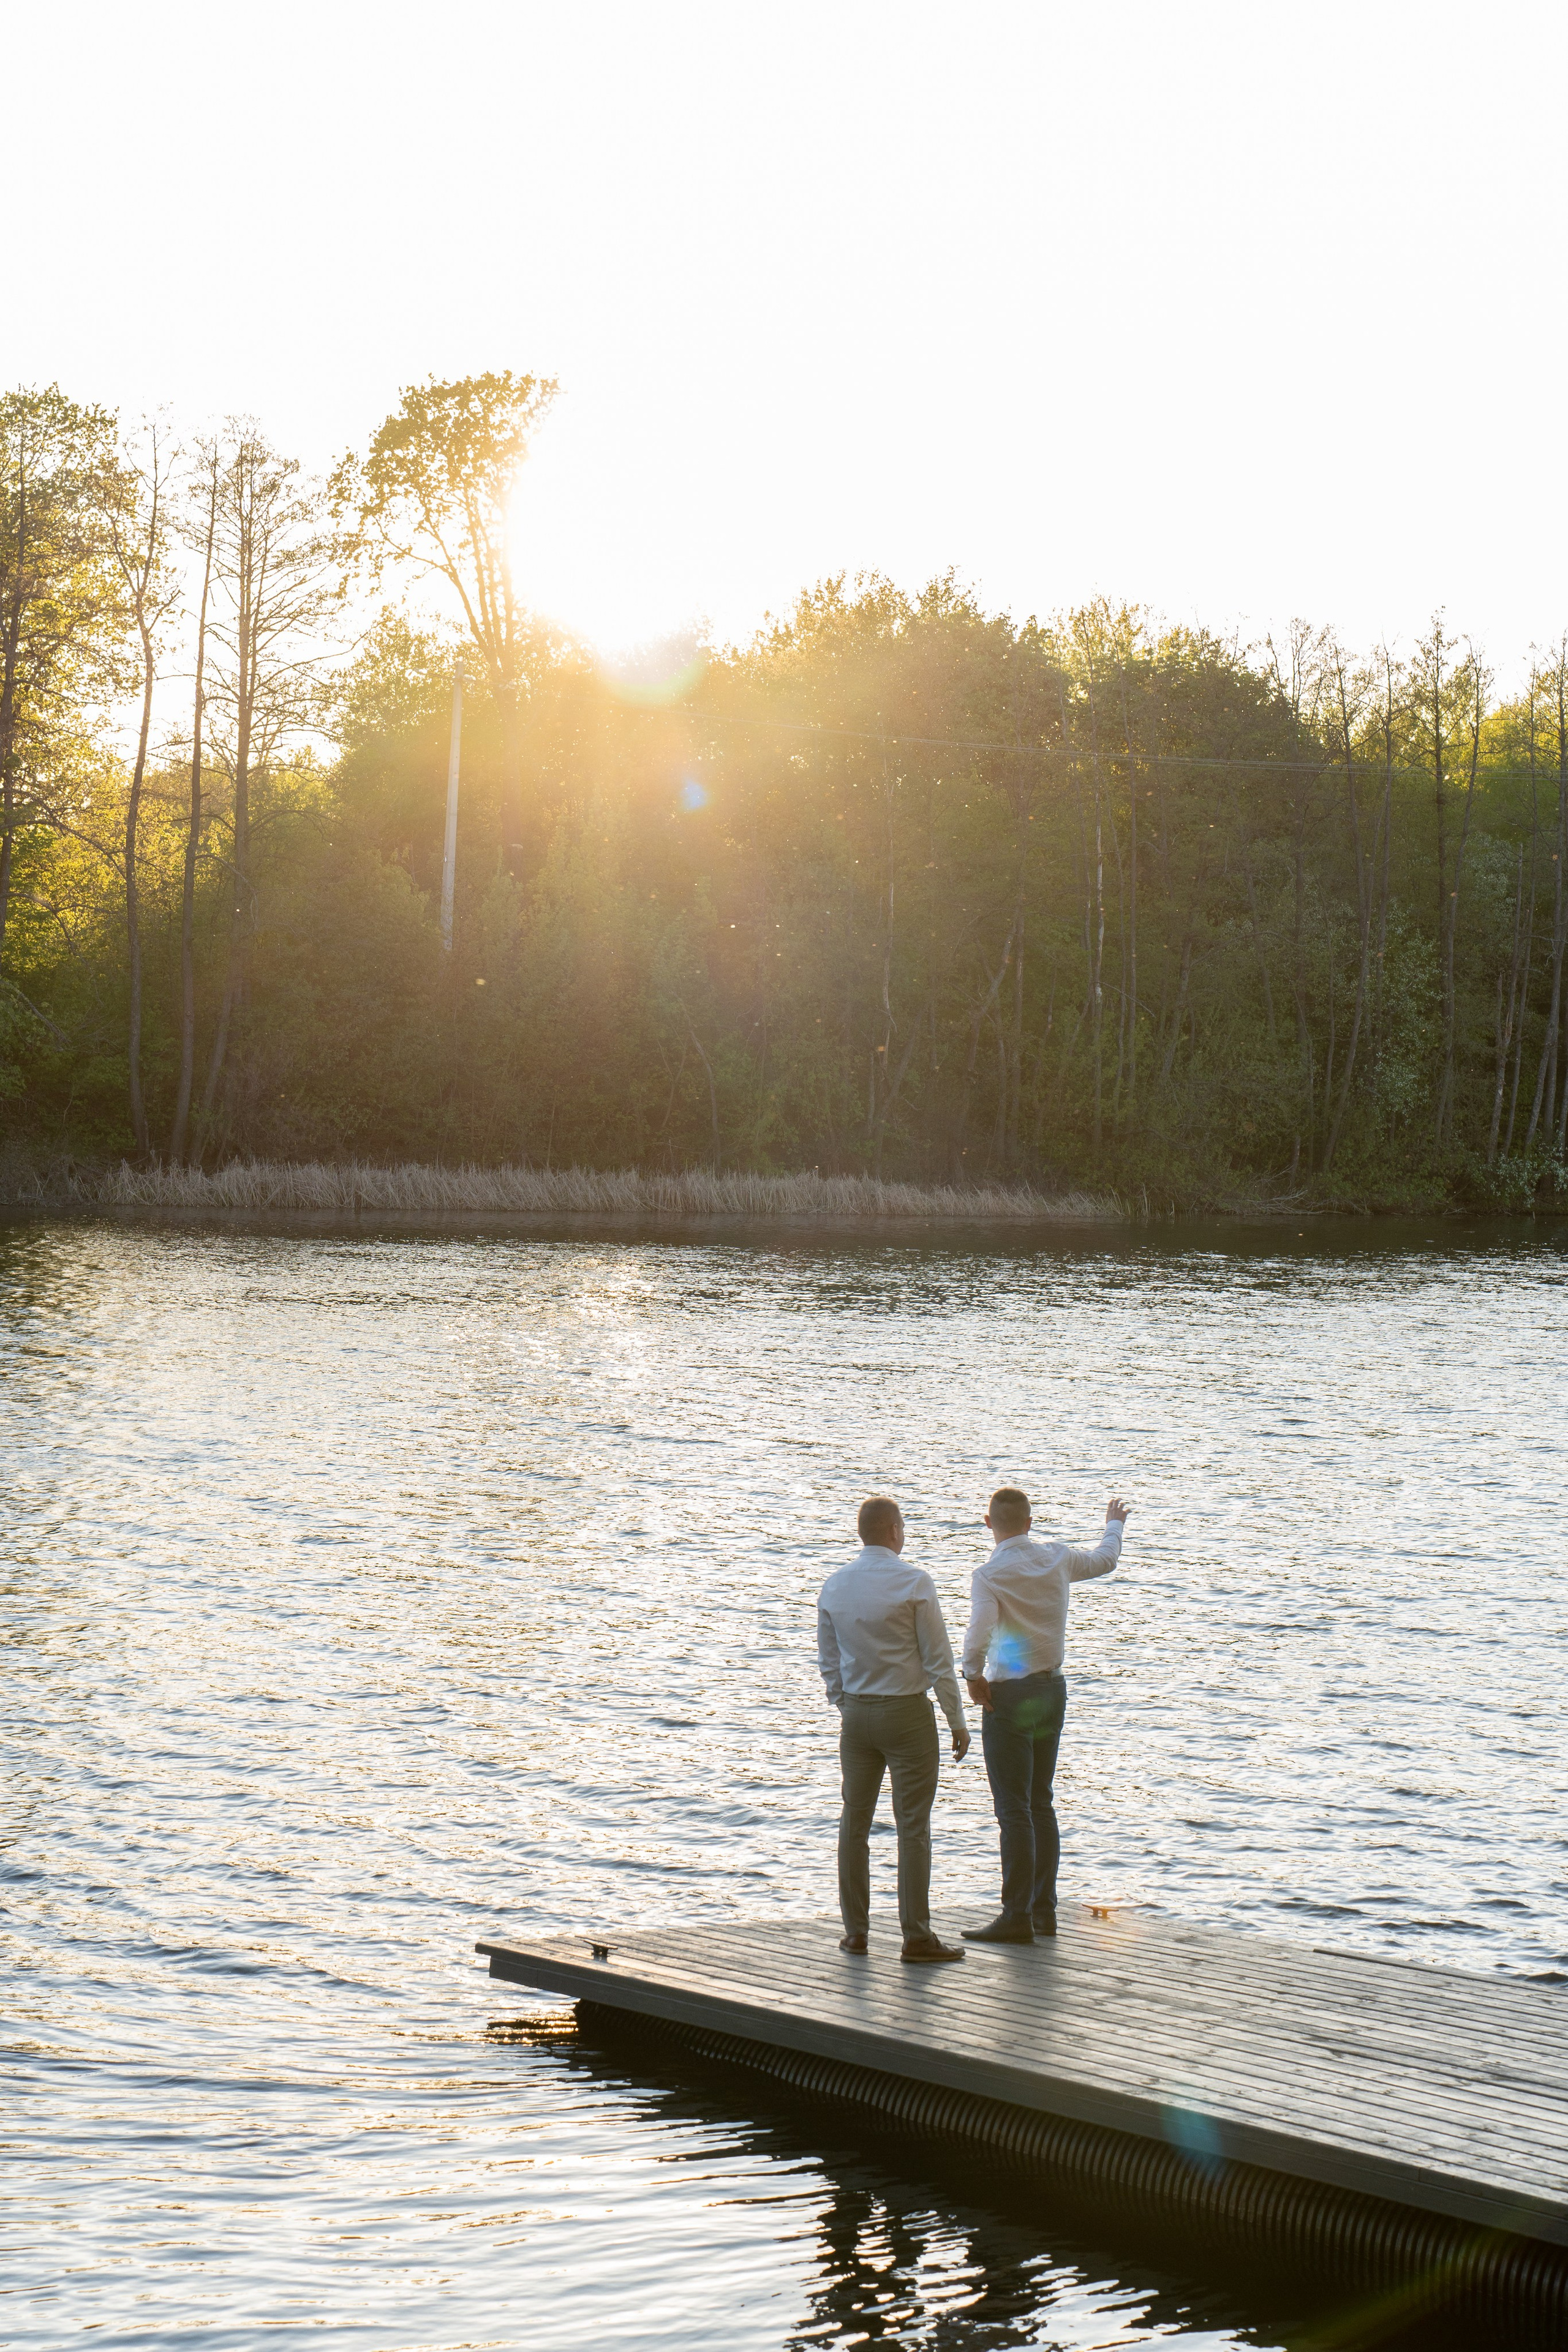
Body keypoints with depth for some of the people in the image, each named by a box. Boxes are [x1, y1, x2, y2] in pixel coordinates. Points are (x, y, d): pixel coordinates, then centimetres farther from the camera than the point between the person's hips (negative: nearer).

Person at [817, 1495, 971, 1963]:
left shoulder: (834, 1586, 3)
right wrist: (958, 1722, -3)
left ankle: (855, 1930, 15)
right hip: (907, 1713, -5)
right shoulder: (914, 1583, -12)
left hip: (857, 1713, 5)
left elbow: (829, 1662, 11)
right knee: (913, 1825, -2)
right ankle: (916, 1936, -2)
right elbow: (938, 1659, -10)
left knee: (855, 1820, 11)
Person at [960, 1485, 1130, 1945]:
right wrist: (1114, 1524, 42)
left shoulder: (991, 1575, -17)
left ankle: (1017, 1916, -5)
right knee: (1041, 1804, 15)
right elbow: (1104, 1560, 23)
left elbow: (978, 1638, -31)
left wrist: (973, 1676, -12)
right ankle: (1044, 1910, 19)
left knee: (1013, 1809, -4)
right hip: (1052, 1689, 6)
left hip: (1009, 1695, -6)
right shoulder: (1058, 1559, 2)